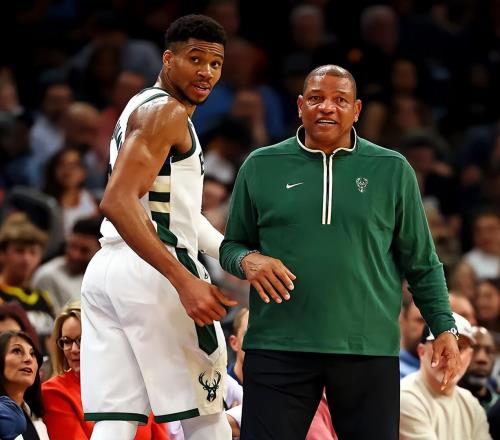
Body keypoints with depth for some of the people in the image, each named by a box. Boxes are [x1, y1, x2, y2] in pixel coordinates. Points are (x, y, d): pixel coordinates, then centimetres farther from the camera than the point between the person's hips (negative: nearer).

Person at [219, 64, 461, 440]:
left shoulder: (393, 170, 7)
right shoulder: (261, 166, 7)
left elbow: (421, 263, 10)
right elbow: (231, 246, 15)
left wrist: (444, 327, 1)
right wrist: (247, 259, -8)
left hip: (369, 349, 0)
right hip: (278, 348, 0)